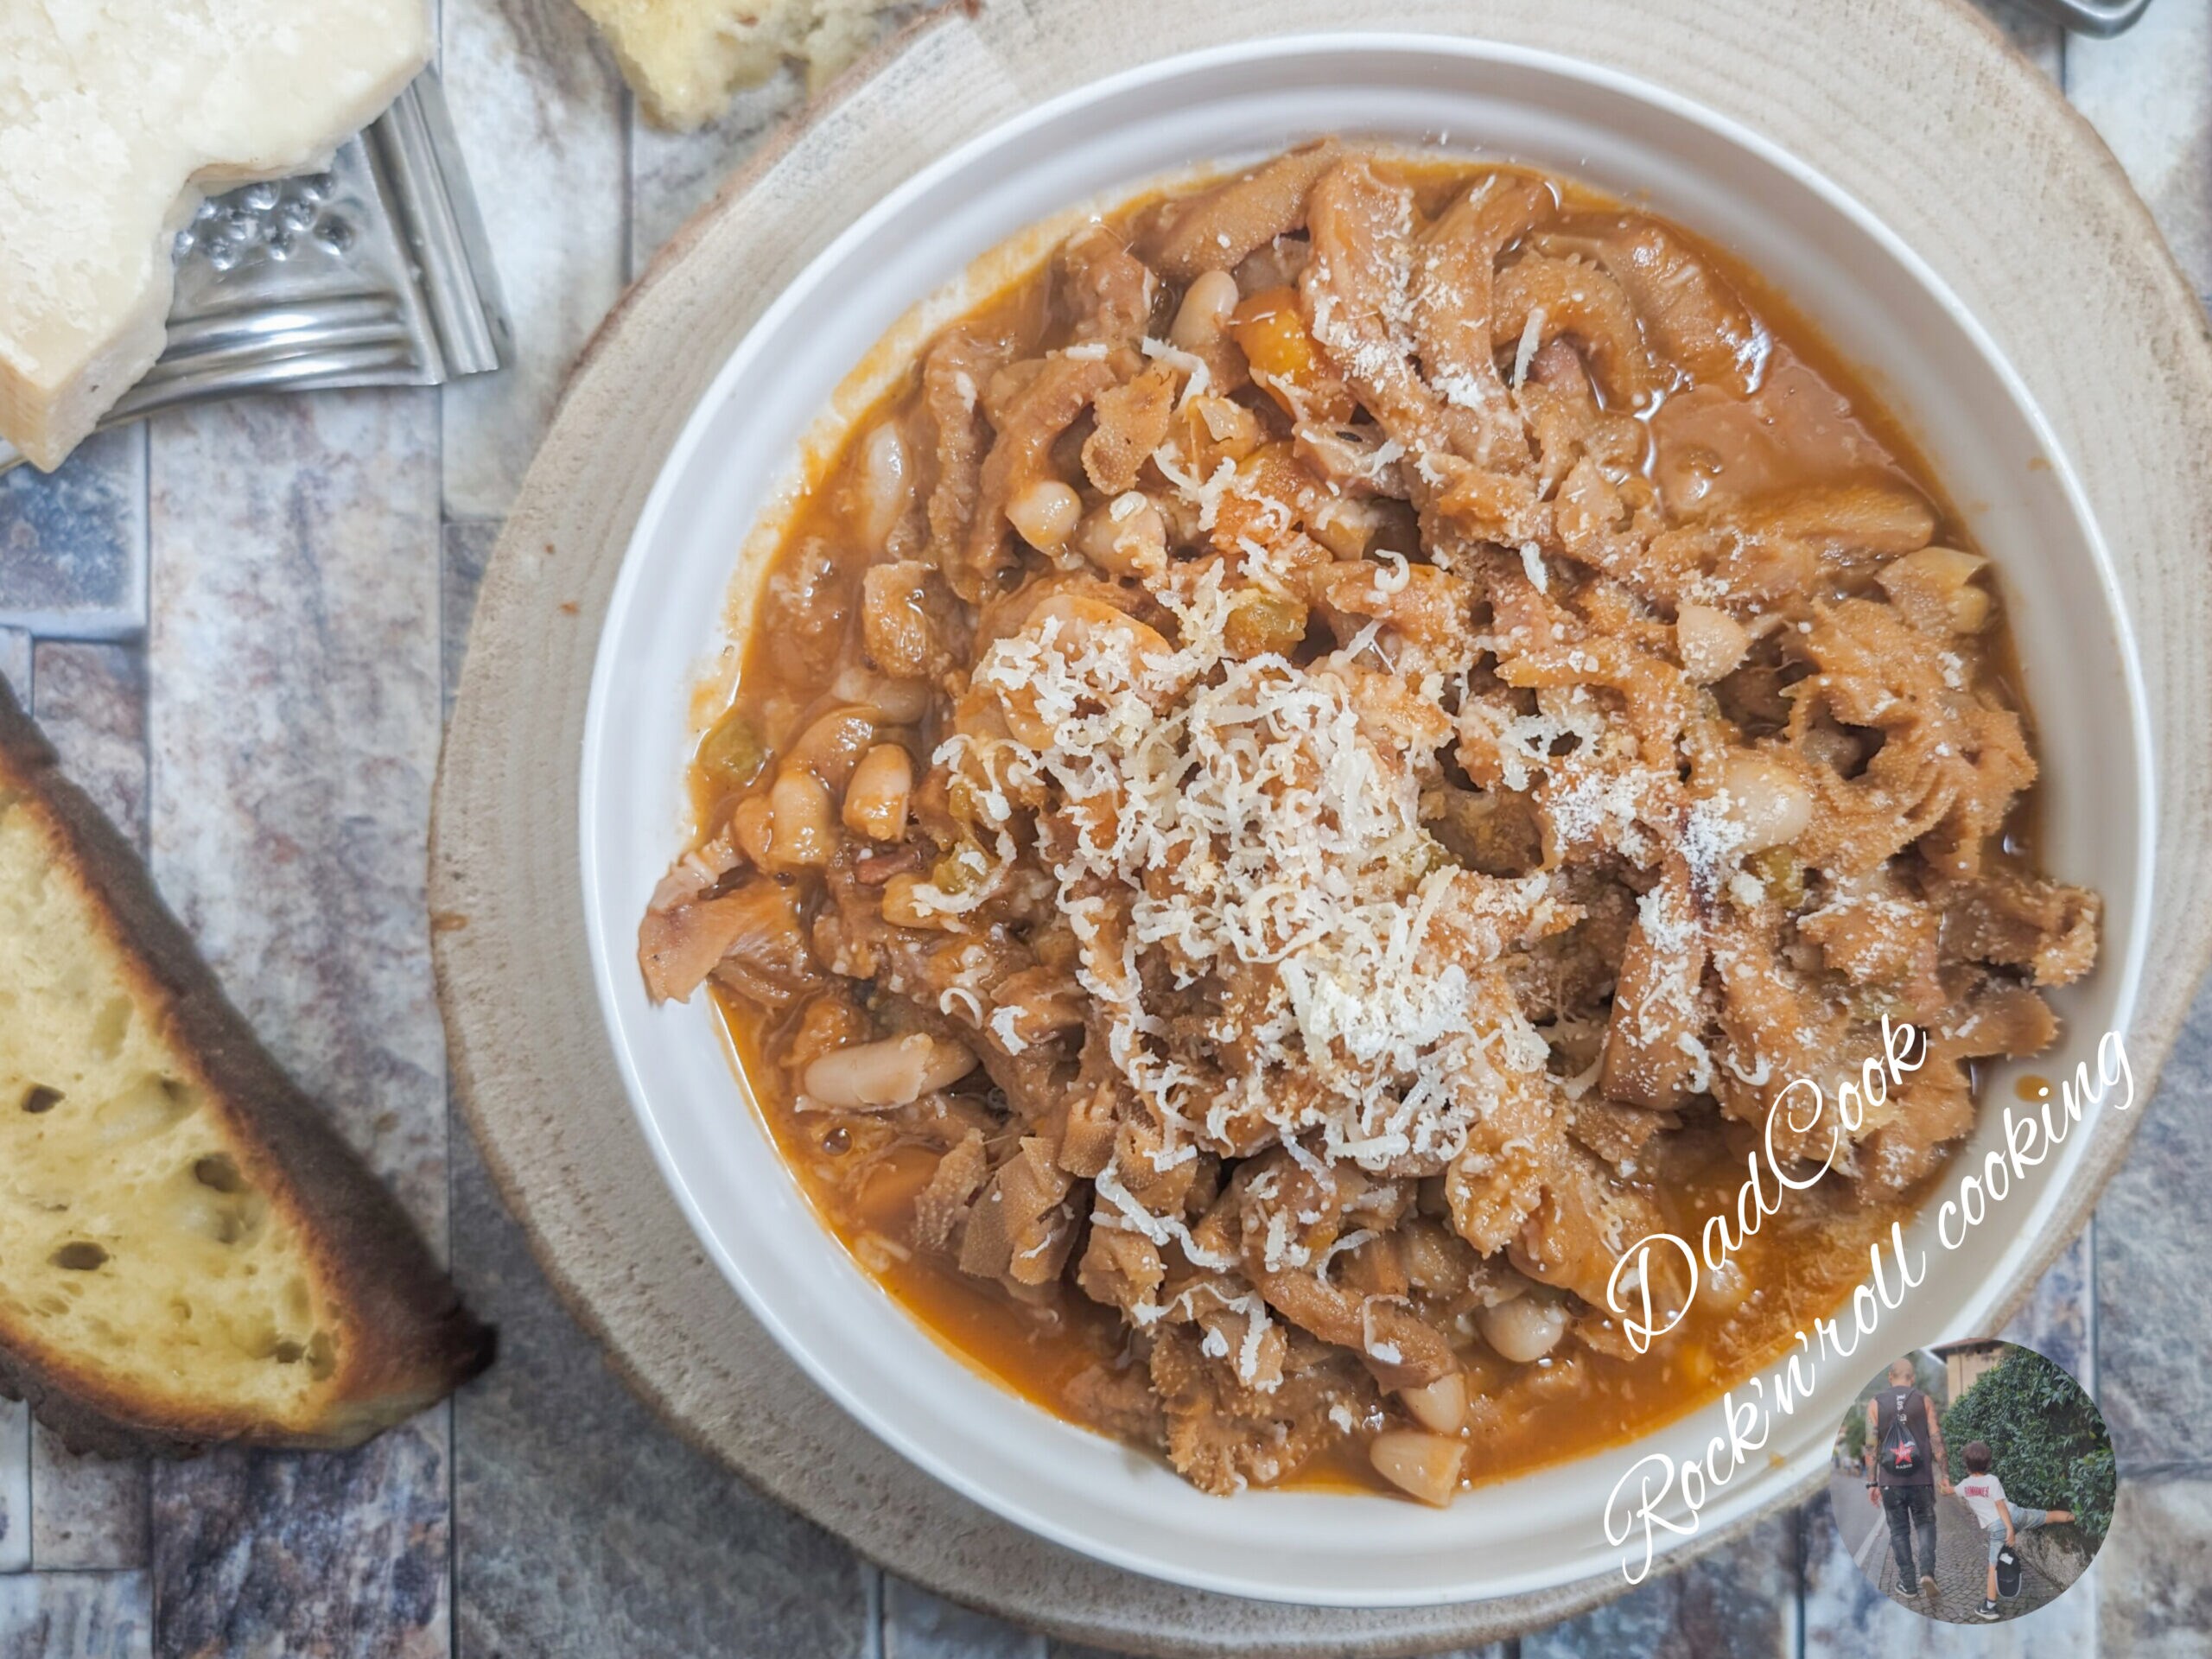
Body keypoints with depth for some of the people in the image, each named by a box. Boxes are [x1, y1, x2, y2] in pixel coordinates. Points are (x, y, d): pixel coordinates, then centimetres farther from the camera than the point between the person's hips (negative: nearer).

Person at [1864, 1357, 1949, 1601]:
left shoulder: (1876, 1403, 1)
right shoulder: (1923, 1400, 1)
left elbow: (1871, 1445, -2)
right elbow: (1936, 1440, -4)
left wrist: (1872, 1482, 1)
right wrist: (1944, 1474, 1)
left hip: (1890, 1480, 0)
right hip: (1921, 1478, 0)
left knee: (1899, 1530, 11)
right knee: (1925, 1524, 12)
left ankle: (1907, 1583, 12)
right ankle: (1927, 1572, -8)